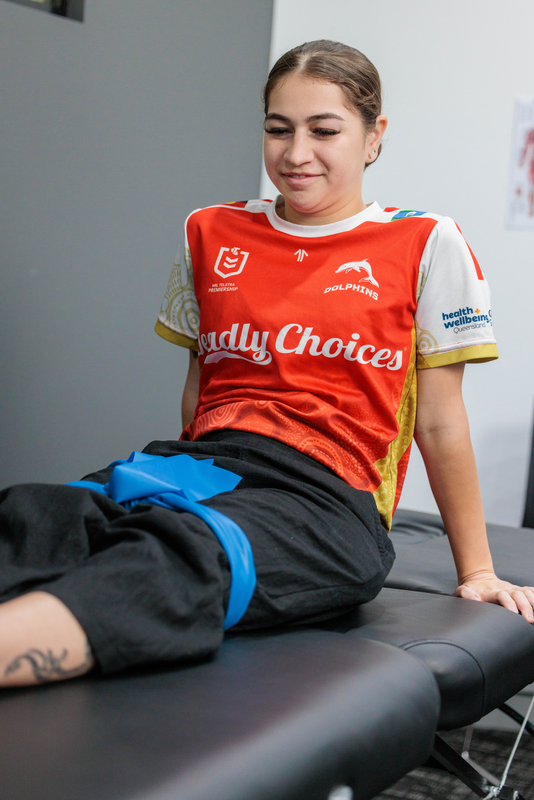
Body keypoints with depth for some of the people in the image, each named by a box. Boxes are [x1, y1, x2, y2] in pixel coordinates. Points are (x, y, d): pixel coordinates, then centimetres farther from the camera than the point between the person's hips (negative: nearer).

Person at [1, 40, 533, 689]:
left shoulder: (426, 246, 7)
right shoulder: (211, 235, 18)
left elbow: (439, 423, 10)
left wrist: (477, 572, 14)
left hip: (330, 497, -4)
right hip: (205, 463, 4)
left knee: (182, 549, -40)